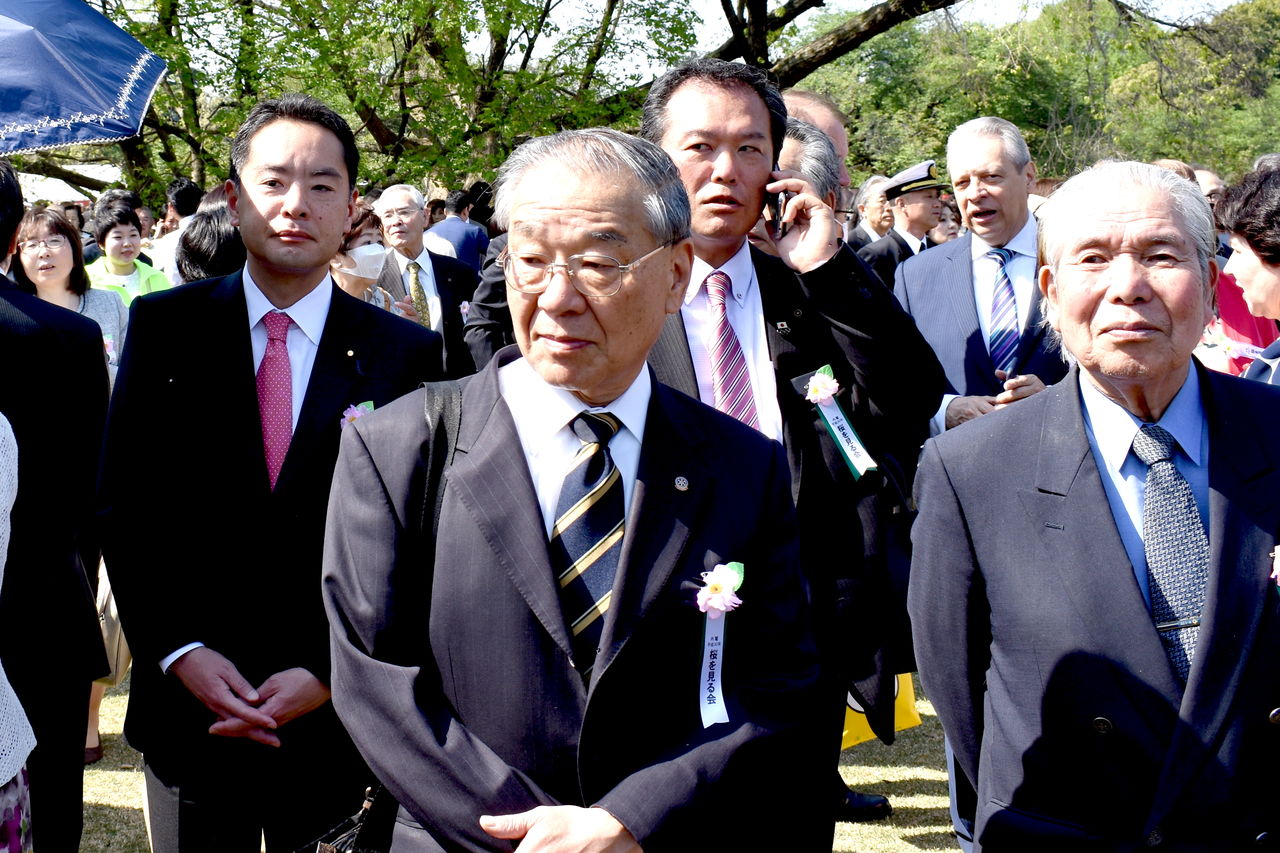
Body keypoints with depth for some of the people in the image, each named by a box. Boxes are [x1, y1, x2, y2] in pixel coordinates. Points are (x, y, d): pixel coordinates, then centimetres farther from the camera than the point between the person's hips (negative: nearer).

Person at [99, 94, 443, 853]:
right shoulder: (164, 327, 1)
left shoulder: (407, 355, -2)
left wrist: (328, 676, -10)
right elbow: (126, 505, 0)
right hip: (189, 701, 1)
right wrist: (180, 650, -11)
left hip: (337, 719, -1)